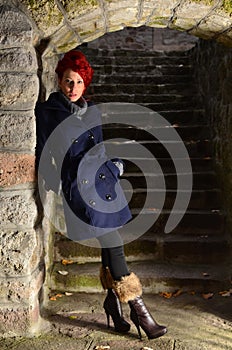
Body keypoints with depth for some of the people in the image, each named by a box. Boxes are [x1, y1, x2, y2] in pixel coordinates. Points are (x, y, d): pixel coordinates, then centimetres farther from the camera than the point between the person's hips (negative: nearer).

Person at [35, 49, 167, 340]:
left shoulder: (92, 111, 16)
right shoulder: (46, 111, 1)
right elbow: (44, 155, 1)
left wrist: (114, 164, 10)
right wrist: (52, 193, -5)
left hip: (103, 180, 6)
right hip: (78, 186, -5)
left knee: (109, 242, 5)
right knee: (111, 242, -11)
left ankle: (112, 299, 22)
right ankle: (137, 309, -6)